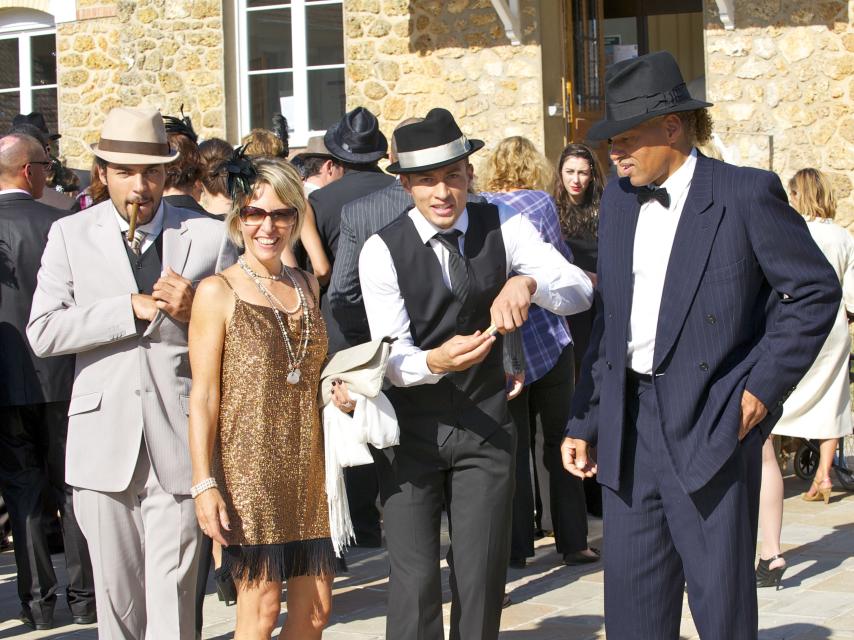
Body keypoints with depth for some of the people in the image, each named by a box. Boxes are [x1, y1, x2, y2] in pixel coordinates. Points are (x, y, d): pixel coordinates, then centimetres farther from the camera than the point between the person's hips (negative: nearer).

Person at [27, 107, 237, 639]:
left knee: (173, 594, -3)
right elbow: (43, 332, -5)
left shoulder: (208, 236, 6)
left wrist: (191, 313, -12)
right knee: (116, 593, 11)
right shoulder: (71, 235, 7)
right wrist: (133, 308, -12)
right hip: (103, 442, 1)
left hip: (179, 441, -1)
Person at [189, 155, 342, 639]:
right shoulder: (218, 291, -5)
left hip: (309, 466, 5)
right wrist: (204, 483, -13)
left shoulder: (307, 286, 12)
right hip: (250, 466, -5)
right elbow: (204, 394, -7)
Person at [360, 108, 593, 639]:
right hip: (410, 429, -2)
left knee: (483, 576, 4)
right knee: (415, 579, -6)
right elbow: (392, 356, -15)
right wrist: (433, 361, -38)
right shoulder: (383, 250, -10)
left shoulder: (503, 226, -3)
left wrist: (528, 282, -33)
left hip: (485, 422, 2)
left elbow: (581, 291, -11)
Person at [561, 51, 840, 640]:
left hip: (711, 424, -5)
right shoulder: (618, 199, 12)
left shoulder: (747, 194, -6)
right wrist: (584, 422, 13)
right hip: (630, 421, 5)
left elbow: (815, 289, -3)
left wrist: (763, 386, -9)